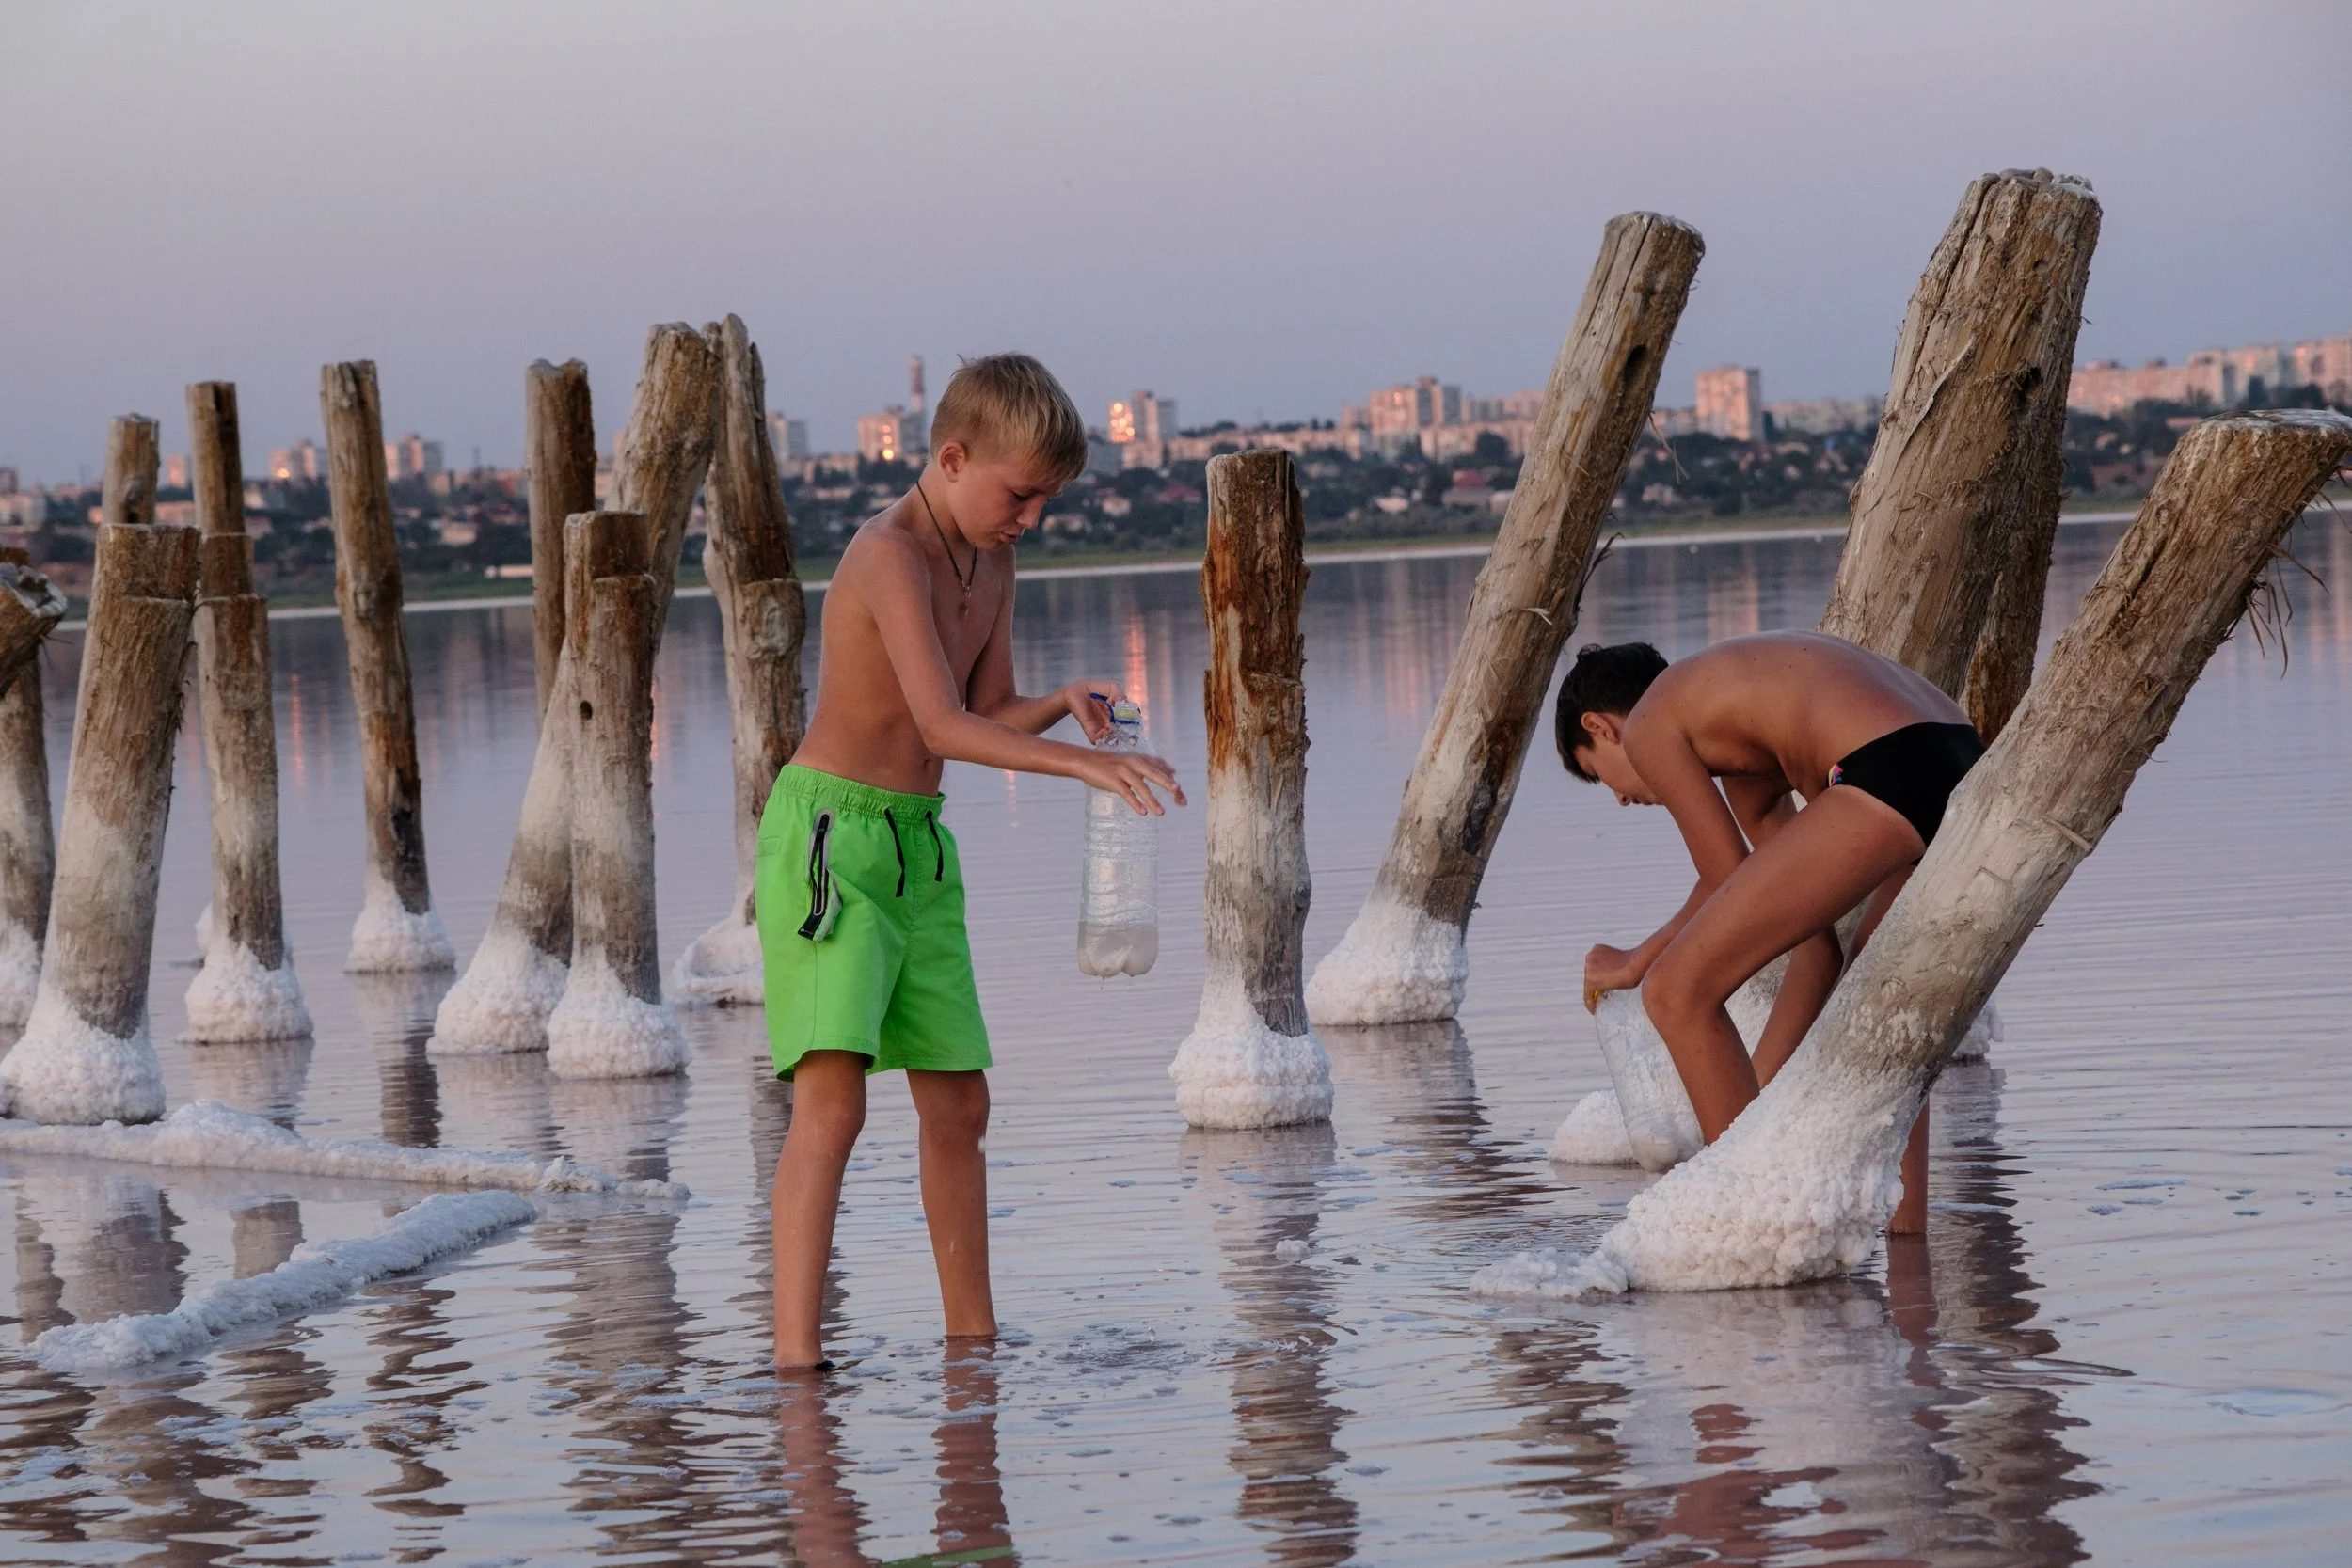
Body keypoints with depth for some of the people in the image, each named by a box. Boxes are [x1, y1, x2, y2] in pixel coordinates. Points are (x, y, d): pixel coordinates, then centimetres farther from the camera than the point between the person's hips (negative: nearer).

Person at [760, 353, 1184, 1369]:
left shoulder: (989, 566, 10)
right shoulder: (890, 556, -18)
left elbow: (991, 715, 18)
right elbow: (943, 727, -29)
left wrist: (1064, 702, -3)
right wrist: (1086, 765, -35)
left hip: (918, 845, 9)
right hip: (828, 835, -9)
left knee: (959, 1104, 13)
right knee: (832, 1098, -19)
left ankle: (972, 1334, 25)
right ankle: (795, 1357, -23)